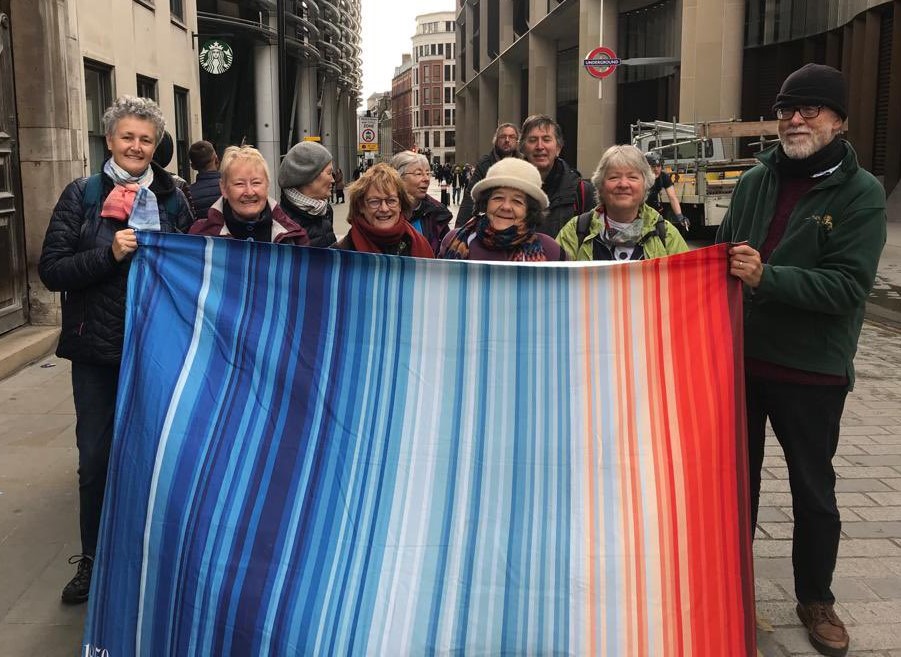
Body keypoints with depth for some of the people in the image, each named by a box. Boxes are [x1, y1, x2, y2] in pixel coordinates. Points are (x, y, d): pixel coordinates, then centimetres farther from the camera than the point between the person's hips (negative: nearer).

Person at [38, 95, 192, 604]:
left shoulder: (173, 200, 2)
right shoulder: (81, 196, -1)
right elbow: (51, 271, -7)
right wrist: (110, 254, -19)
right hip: (98, 348, 0)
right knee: (96, 457, 6)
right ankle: (93, 558, 25)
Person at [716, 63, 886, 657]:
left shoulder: (861, 194, -9)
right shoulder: (756, 181, 3)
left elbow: (849, 285, -20)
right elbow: (724, 254, 13)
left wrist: (765, 277, -29)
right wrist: (728, 266, -8)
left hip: (813, 370, -4)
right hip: (741, 357, 4)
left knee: (813, 489, 11)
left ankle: (816, 599, 31)